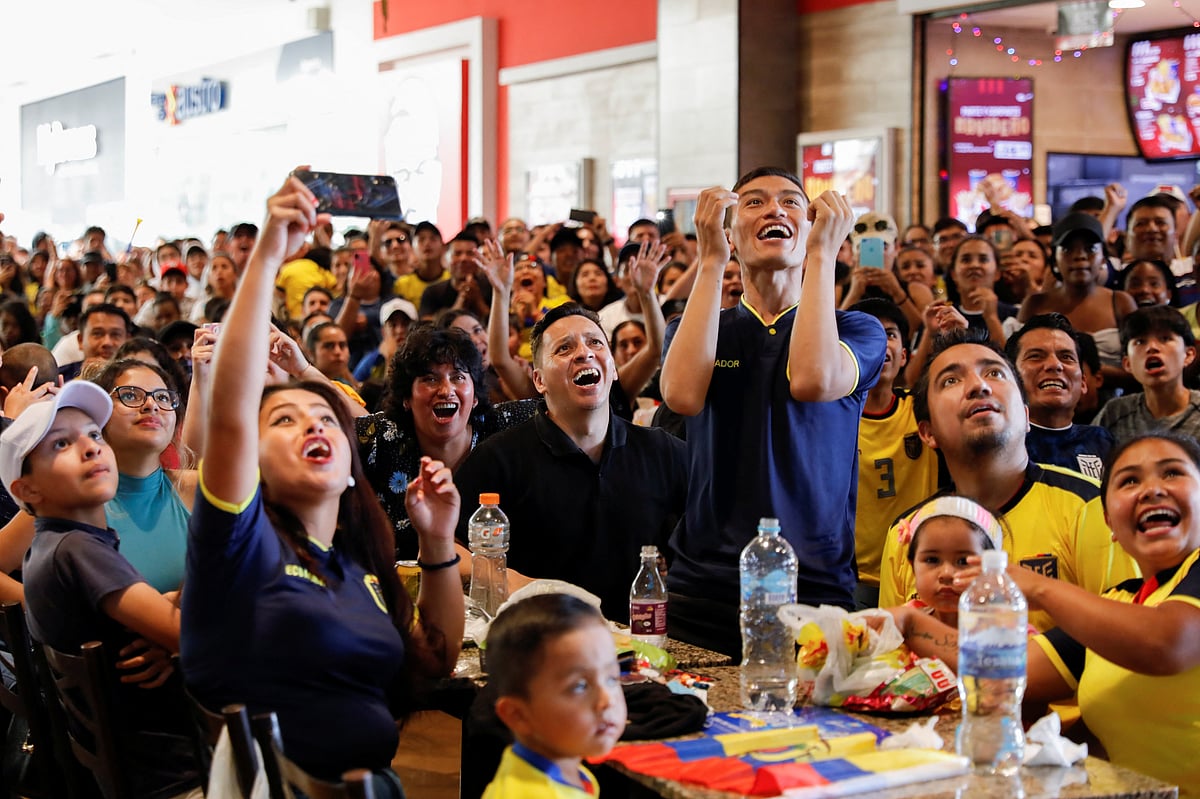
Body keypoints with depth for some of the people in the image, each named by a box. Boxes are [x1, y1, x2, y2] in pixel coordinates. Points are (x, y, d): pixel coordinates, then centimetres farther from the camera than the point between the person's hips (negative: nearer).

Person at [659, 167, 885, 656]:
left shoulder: (857, 330, 6)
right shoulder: (694, 328, 11)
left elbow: (812, 380, -18)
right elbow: (683, 395, -13)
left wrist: (822, 253, -10)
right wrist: (711, 261, -8)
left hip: (815, 593, -1)